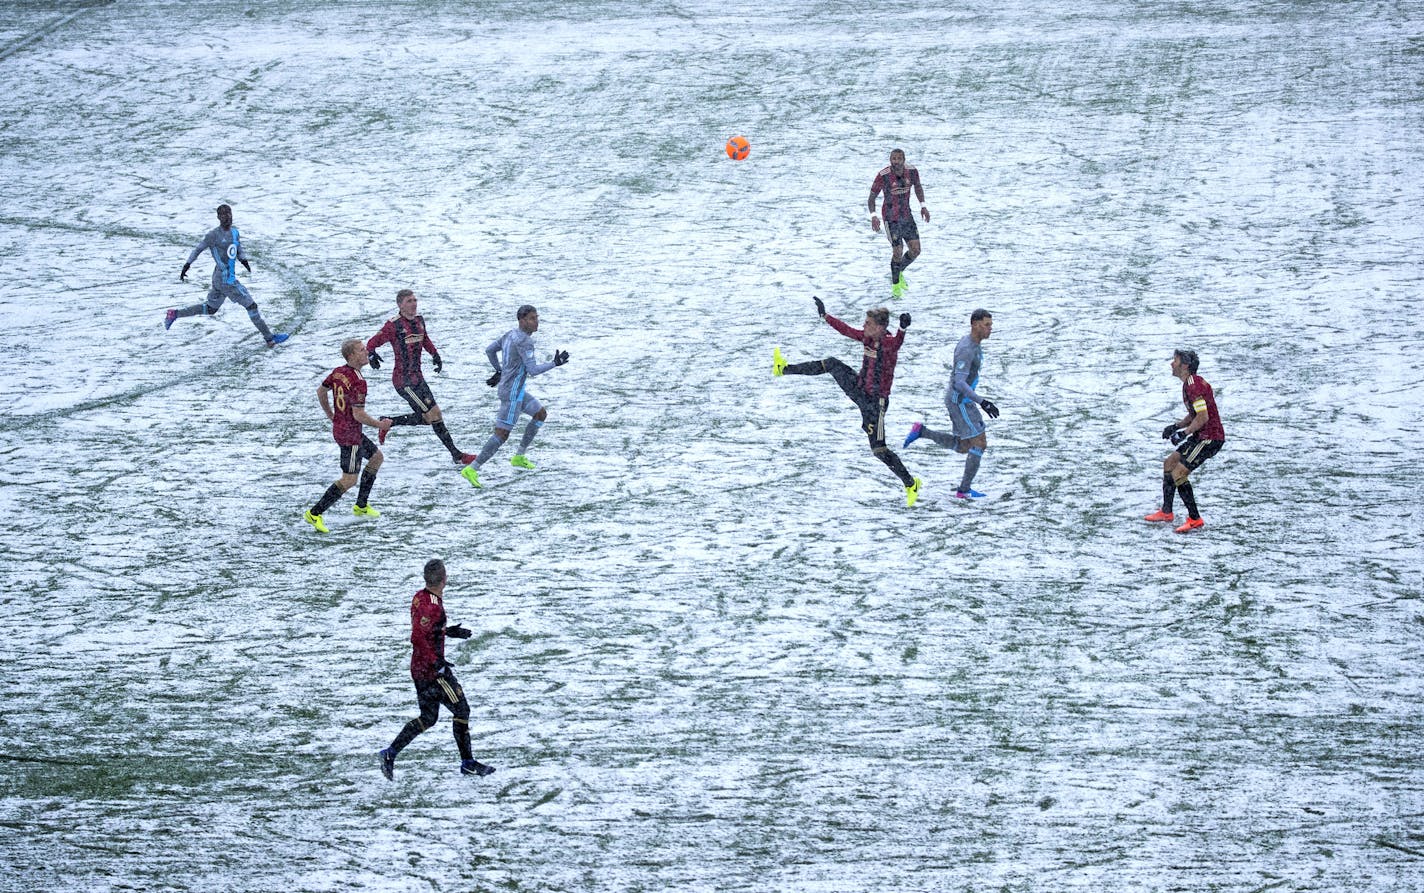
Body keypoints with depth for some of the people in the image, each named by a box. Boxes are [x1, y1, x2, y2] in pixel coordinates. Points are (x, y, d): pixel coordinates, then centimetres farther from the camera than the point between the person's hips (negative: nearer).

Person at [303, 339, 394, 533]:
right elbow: (358, 414, -27)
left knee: (377, 457, 24)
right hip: (350, 435, -10)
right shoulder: (358, 382, -25)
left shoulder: (338, 372, 2)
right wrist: (379, 425, -11)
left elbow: (320, 390, 16)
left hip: (339, 428, 10)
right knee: (349, 480, -6)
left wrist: (330, 415, 28)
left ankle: (361, 506, 30)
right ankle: (315, 513, -3)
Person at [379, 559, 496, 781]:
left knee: (428, 718, 15)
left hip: (419, 668, 9)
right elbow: (418, 638, -27)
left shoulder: (420, 597, 7)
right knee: (462, 710, 4)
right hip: (432, 669, -9)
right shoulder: (431, 605, -22)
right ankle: (468, 762, 10)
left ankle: (391, 754, 7)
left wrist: (448, 631, 22)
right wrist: (436, 661, -23)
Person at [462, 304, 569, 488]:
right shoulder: (524, 341, -21)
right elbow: (533, 370, -23)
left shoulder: (511, 334, 8)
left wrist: (499, 371, 28)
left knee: (541, 414, 22)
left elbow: (489, 350, 18)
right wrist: (554, 363, -14)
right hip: (512, 392, -10)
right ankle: (472, 469, -14)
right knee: (502, 434, -11)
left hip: (516, 390, 10)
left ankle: (519, 457, 28)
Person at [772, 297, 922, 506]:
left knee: (879, 450, -5)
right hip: (859, 390, 7)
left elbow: (896, 343, -47)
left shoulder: (888, 343, -23)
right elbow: (846, 330, 16)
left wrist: (902, 329, -69)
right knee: (832, 364, 0)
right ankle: (785, 369, 10)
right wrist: (825, 316, 22)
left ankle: (910, 484, 10)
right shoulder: (866, 337, 1)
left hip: (876, 401, -7)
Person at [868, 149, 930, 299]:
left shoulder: (912, 172, -8)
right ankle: (895, 284, 15)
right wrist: (873, 216, -24)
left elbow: (918, 187, 14)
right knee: (898, 252, -8)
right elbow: (872, 198, -11)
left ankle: (899, 272, 30)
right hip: (891, 218, -5)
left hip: (906, 215, 5)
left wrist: (923, 205, 7)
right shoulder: (883, 176, -20)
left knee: (915, 250, 1)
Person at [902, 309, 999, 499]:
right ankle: (964, 489, 1)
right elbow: (960, 382, -30)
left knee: (962, 446, 16)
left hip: (963, 400, 10)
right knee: (979, 443, -5)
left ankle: (921, 432, 14)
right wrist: (982, 402, -34)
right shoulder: (966, 349, -23)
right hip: (960, 401, -10)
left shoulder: (974, 344, 9)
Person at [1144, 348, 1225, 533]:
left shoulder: (1193, 385, -21)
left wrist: (1184, 433, -19)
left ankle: (1195, 519, -6)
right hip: (1201, 436, 11)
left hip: (1210, 438, -11)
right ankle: (1166, 512, 28)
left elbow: (1203, 417, -25)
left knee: (1178, 474, -13)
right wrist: (1176, 426, 11)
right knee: (1169, 463, 18)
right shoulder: (1189, 383, 13)